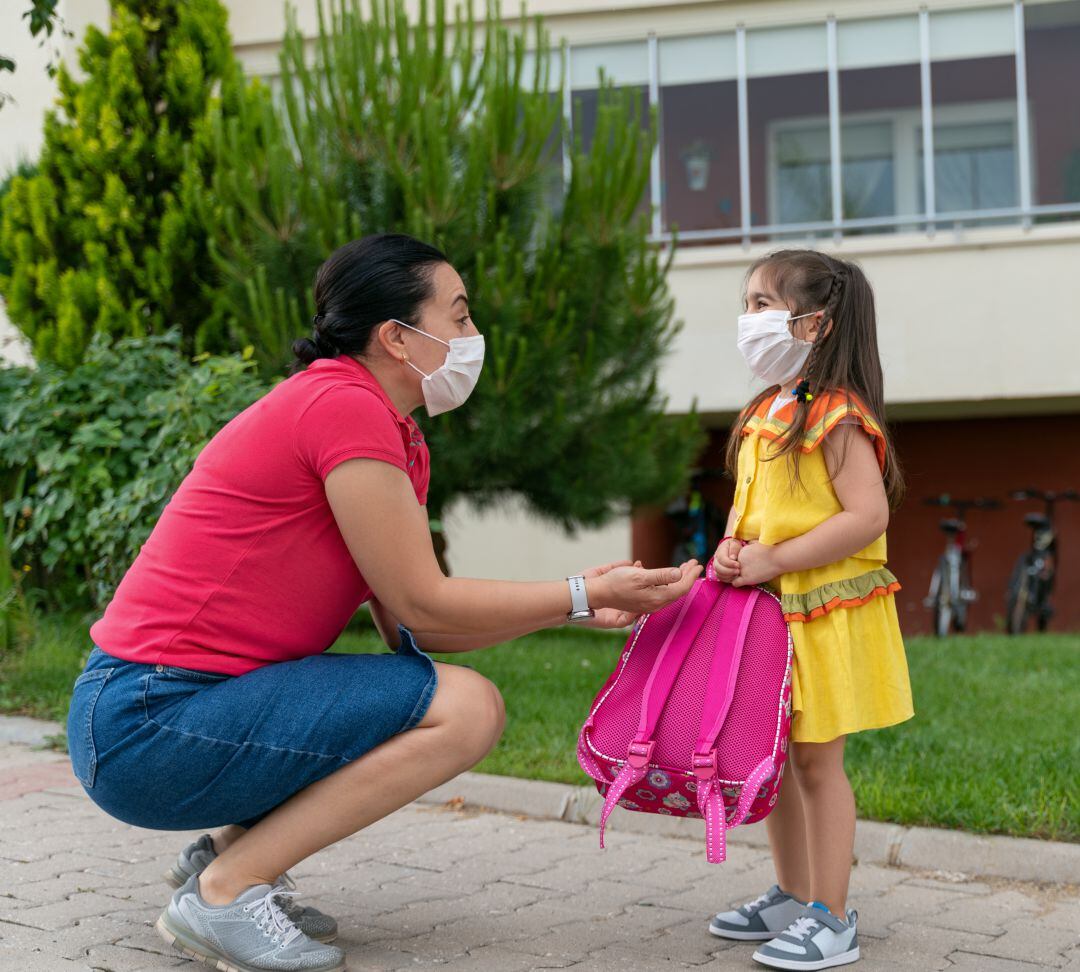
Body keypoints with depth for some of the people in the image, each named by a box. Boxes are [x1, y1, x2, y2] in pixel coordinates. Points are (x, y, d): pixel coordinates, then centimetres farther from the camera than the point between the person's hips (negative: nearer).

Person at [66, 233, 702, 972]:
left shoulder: (396, 438, 14)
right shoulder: (345, 406, -15)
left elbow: (409, 622, 7)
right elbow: (422, 608, -13)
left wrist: (579, 602, 2)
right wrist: (583, 596, -6)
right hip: (149, 722, -10)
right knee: (466, 707, -16)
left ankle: (226, 849, 8)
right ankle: (224, 891, -11)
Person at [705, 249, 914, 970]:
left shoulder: (836, 415, -14)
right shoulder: (764, 414, 13)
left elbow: (867, 516, -22)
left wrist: (772, 560, -22)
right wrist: (731, 548, -2)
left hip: (825, 615, -9)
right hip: (765, 613, 9)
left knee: (817, 761, -3)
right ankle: (794, 897, 28)